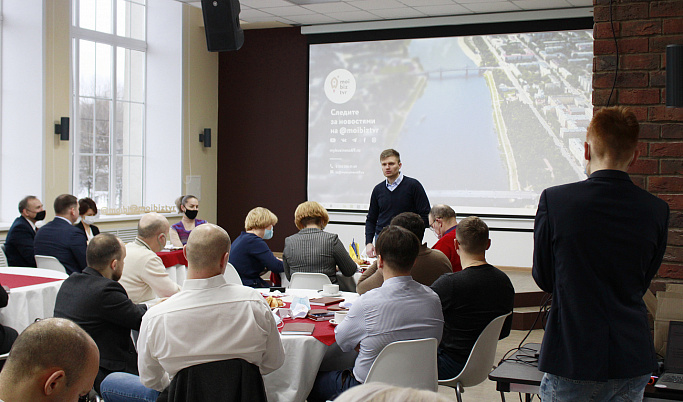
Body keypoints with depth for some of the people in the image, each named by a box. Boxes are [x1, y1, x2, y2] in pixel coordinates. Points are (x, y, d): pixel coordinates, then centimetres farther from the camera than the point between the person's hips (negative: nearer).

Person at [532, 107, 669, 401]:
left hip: (571, 358, -2)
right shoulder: (657, 211, -6)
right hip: (633, 365, 3)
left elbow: (544, 279, -1)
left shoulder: (555, 200, -13)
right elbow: (642, 284, 7)